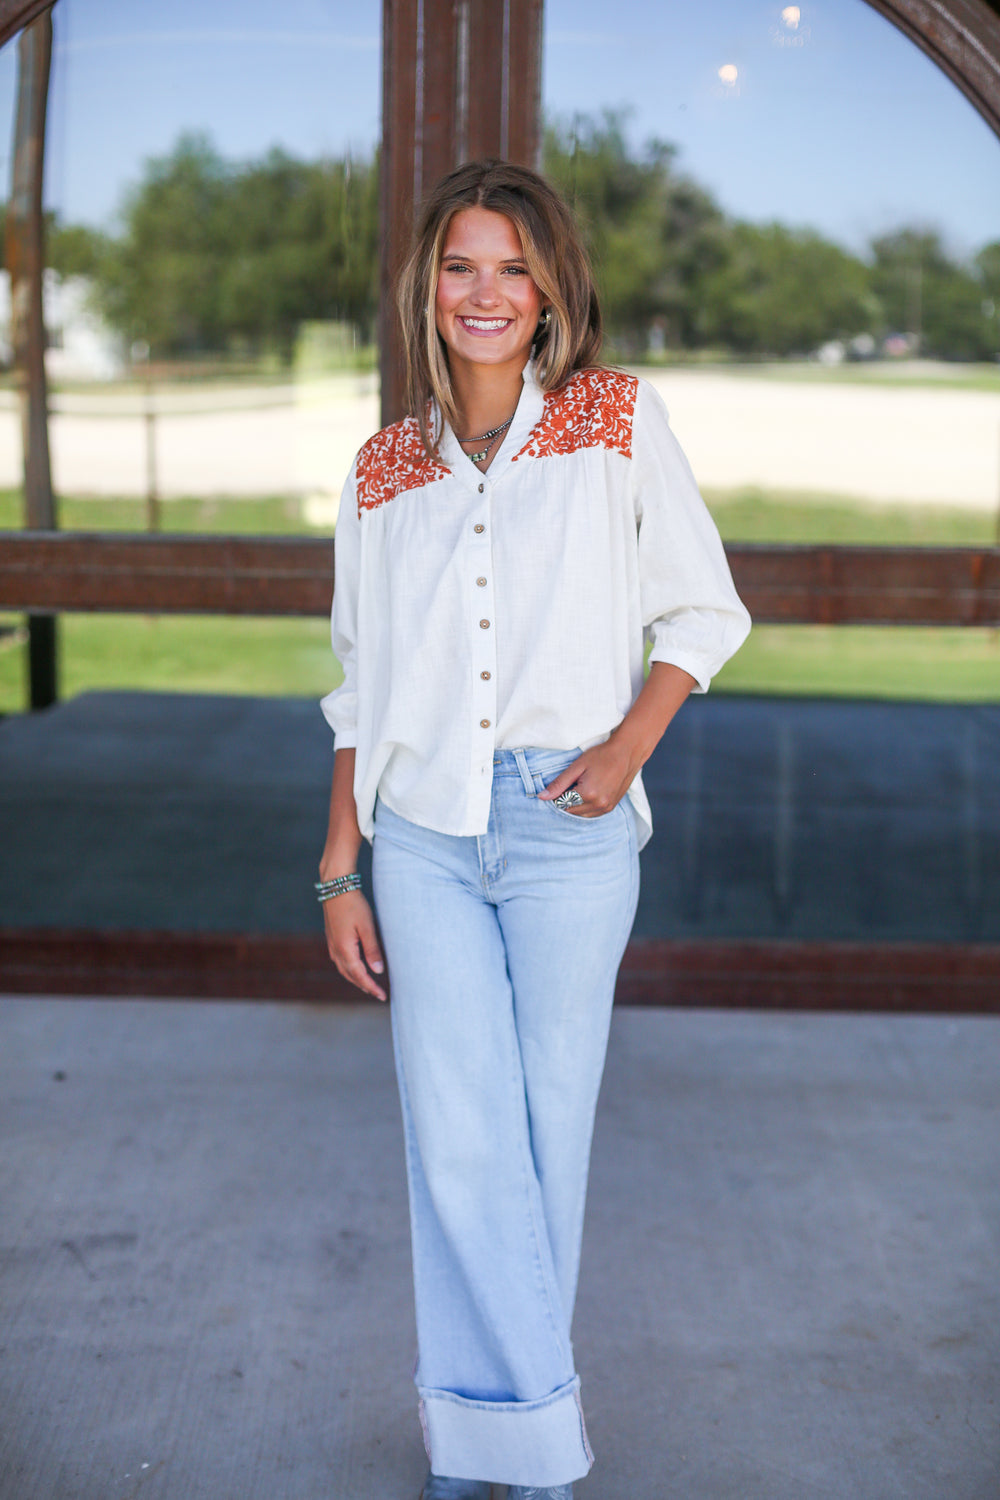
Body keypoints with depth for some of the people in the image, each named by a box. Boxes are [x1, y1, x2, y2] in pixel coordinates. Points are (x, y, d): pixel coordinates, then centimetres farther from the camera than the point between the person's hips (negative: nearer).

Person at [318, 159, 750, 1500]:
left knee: (546, 1127, 4)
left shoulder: (618, 421, 4)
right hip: (424, 833, 2)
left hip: (569, 831, -1)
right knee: (456, 1141, -2)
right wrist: (340, 869, 10)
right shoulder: (385, 470, 10)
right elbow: (360, 685, 13)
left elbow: (703, 610, 8)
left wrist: (627, 745, -8)